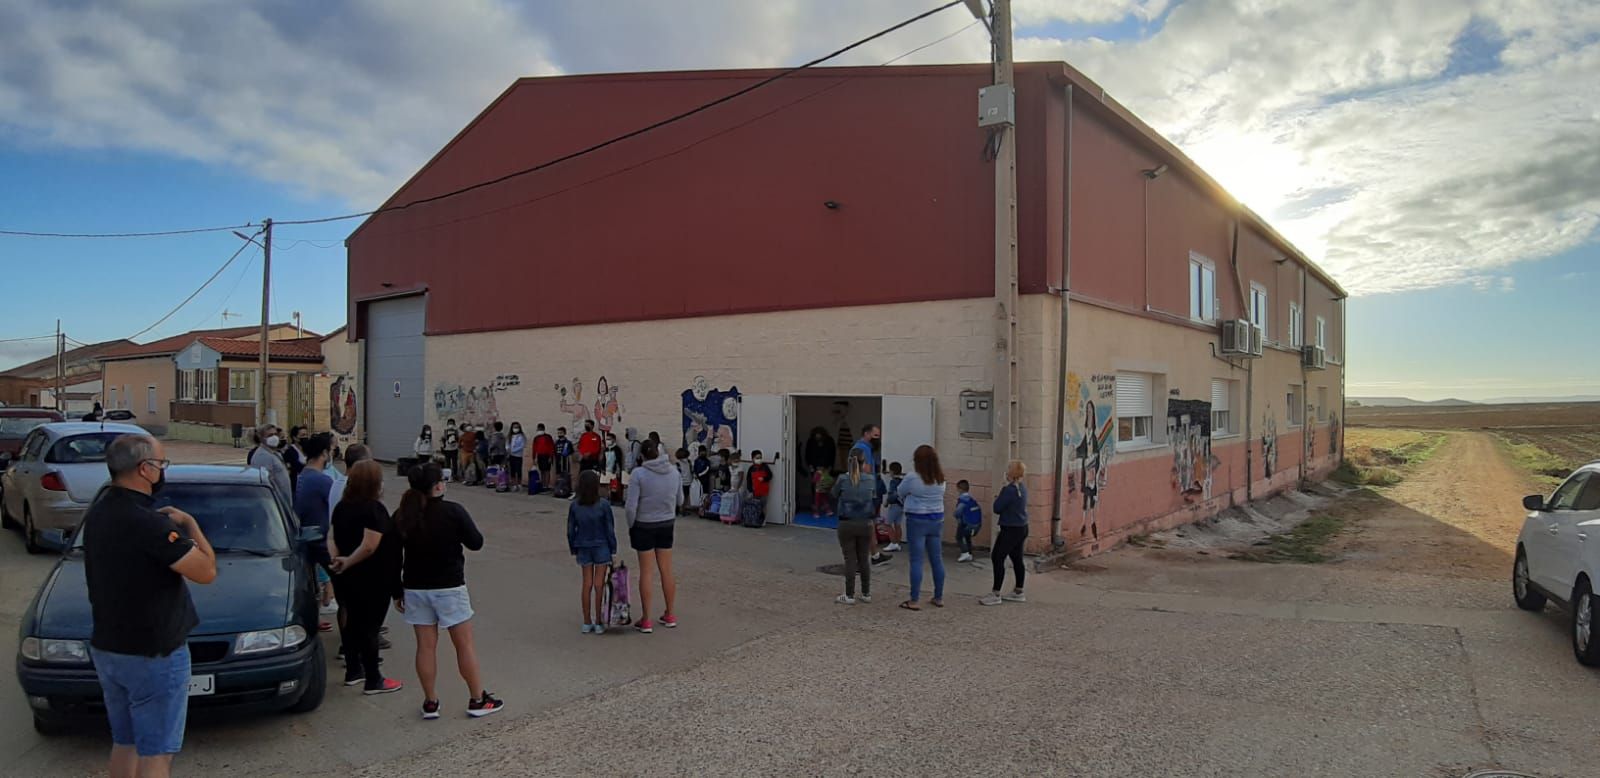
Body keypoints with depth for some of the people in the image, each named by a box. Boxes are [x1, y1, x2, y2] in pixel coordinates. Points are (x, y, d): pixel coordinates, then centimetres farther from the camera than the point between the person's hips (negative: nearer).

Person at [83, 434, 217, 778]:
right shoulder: (148, 523, -25)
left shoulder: (97, 513, 3)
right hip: (152, 655, -9)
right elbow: (206, 571, -22)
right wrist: (189, 524, -10)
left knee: (124, 742, 21)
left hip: (106, 648, 9)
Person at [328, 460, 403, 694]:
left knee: (352, 622, 19)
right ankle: (373, 681, 9)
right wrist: (347, 562, -16)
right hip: (372, 580, -8)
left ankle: (353, 671, 32)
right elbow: (369, 546, -29)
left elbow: (332, 538, 6)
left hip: (348, 578, 8)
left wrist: (337, 560, -7)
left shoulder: (342, 506, 6)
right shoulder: (374, 509, -21)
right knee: (370, 627, 0)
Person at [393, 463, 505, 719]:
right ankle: (478, 700, 14)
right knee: (464, 644, 6)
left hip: (415, 588, 4)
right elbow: (476, 543, -7)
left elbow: (394, 558, 4)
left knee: (426, 645, 11)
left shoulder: (401, 516, 0)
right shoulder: (452, 511, -14)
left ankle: (430, 703, 17)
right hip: (449, 587, -4)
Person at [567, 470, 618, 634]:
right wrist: (613, 550, 0)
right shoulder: (603, 506, -15)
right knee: (599, 584, 4)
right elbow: (610, 529, -10)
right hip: (601, 547, -3)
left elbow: (570, 530, 1)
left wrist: (574, 549, 13)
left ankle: (587, 623, 14)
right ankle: (598, 623, 8)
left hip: (583, 548, 3)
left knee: (587, 583, 10)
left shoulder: (574, 506, -6)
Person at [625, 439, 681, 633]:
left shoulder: (638, 473, -17)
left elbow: (631, 506, -16)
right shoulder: (673, 471, -5)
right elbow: (679, 499, 6)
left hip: (644, 526, -3)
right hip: (667, 525, 3)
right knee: (667, 571, 13)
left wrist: (631, 526, -1)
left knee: (646, 573, 5)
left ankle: (646, 620, 11)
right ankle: (670, 615, 23)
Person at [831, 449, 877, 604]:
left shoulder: (842, 479, -10)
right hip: (866, 524, 2)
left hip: (847, 524, -2)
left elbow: (833, 496, 3)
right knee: (863, 559, 13)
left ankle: (850, 596, 7)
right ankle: (866, 593, 19)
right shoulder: (870, 480, -3)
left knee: (850, 560, 3)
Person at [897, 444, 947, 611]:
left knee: (916, 560, -2)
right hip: (937, 519, 5)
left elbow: (900, 493, 1)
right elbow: (940, 496, 11)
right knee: (937, 559, 11)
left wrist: (907, 500, 23)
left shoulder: (913, 479, -14)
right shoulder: (941, 480, 1)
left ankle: (914, 601, 0)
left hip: (917, 520, -5)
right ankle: (939, 598, 20)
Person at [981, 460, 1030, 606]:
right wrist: (1001, 498, 4)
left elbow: (997, 508, -16)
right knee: (1017, 559, 16)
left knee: (997, 558, -6)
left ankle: (995, 594, -5)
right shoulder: (1023, 489, 9)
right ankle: (1018, 592, 25)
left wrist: (998, 498, 2)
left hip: (1010, 530, -10)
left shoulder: (1009, 489, -21)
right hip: (1022, 528, 10)